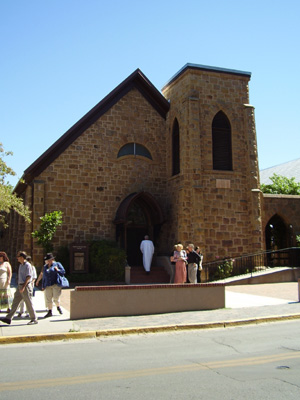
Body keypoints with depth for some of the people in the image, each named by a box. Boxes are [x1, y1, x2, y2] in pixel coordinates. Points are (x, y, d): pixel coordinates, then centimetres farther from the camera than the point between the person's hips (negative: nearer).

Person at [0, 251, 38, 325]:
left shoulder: (27, 265, -12)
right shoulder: (21, 265, 15)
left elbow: (28, 277, -18)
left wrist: (23, 287, -23)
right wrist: (19, 287, 18)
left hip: (26, 286, -9)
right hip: (20, 286, 9)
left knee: (29, 303, -2)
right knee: (15, 302, 7)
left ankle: (34, 319, 7)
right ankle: (8, 318, 9)